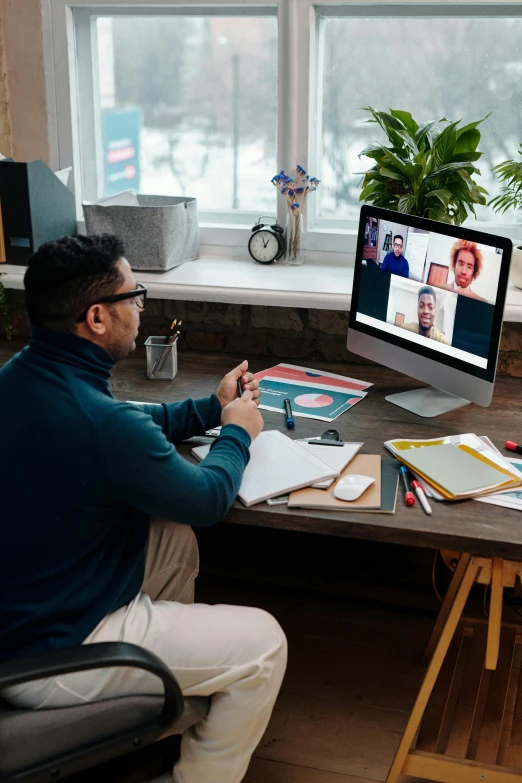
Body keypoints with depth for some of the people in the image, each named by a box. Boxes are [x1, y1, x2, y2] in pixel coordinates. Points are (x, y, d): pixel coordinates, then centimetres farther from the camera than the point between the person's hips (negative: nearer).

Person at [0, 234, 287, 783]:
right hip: (45, 655, -9)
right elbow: (209, 499, -13)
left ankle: (173, 681, 38)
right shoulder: (100, 423, -32)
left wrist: (212, 408, 16)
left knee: (175, 539, 23)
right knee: (262, 644, -2)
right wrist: (237, 433, 6)